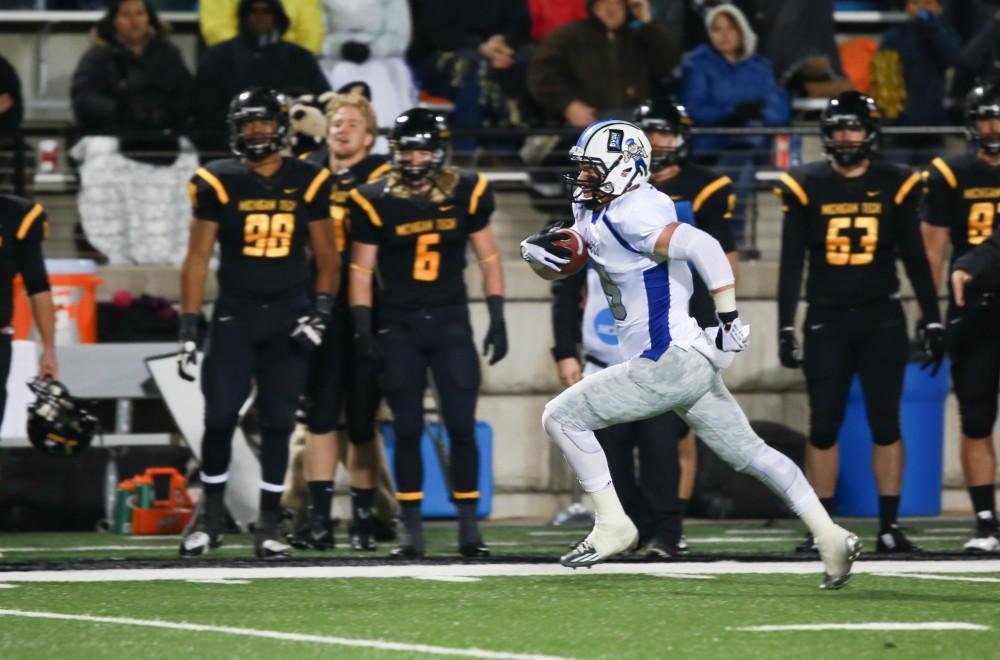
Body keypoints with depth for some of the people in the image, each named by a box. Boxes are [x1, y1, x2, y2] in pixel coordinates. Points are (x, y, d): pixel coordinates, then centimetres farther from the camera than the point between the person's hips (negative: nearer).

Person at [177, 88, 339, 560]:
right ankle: (211, 515, 11)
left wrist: (321, 310, -6)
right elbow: (197, 259, 0)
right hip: (234, 315, -1)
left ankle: (268, 525, 9)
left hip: (288, 317, 1)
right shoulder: (218, 184, -2)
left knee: (278, 422, 2)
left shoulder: (308, 183, 2)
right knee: (220, 417, -6)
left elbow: (326, 257, 8)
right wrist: (188, 330, -5)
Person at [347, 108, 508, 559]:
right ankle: (412, 532, 6)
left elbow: (488, 258, 7)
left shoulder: (466, 194, 0)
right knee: (407, 429, 1)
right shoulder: (376, 202, -3)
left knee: (462, 426, -4)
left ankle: (469, 529, 3)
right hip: (398, 326, 0)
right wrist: (362, 327, -7)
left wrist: (497, 320, 3)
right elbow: (361, 269, 1)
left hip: (450, 322, 1)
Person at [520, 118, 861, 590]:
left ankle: (612, 526, 2)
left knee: (562, 417, -4)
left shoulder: (630, 216, -18)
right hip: (688, 363, 10)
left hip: (666, 365, -10)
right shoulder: (594, 212, 12)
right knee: (747, 451, 13)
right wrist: (535, 248, -2)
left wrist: (729, 320, -27)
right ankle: (830, 537, 12)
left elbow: (703, 247, -30)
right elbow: (561, 258, 23)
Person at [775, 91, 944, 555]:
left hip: (882, 320, 0)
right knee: (823, 426, 1)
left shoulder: (894, 185, 2)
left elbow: (915, 258, 7)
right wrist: (785, 328, -2)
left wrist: (932, 321, 4)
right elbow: (791, 264, 3)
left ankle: (889, 526, 4)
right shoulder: (806, 186, 0)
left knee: (886, 424, 0)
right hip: (827, 319, 0)